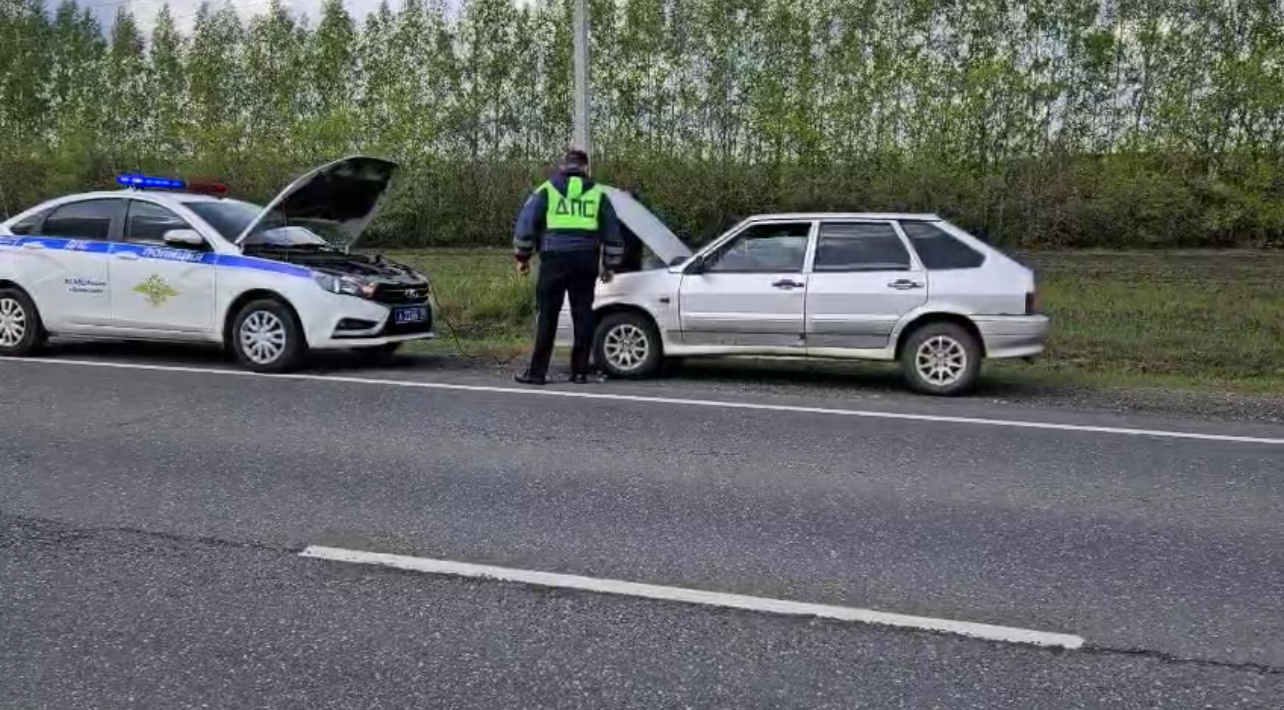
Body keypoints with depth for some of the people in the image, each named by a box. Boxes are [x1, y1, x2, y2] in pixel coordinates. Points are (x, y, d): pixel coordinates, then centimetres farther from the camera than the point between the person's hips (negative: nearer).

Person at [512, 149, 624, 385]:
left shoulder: (546, 191, 8)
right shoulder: (597, 194, 14)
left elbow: (526, 223, 3)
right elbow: (612, 232, 16)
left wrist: (522, 256, 12)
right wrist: (609, 265, 25)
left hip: (554, 259, -2)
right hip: (586, 261, 2)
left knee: (547, 315, 0)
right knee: (583, 313, 7)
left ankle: (537, 371, -1)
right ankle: (580, 371, 8)